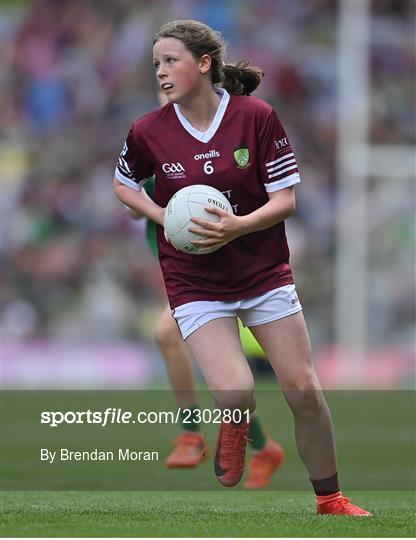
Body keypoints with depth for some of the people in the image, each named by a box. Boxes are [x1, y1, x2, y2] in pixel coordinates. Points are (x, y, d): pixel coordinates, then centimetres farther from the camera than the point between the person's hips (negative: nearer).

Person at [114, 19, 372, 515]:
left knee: (304, 391, 0)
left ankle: (330, 500, 18)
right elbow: (124, 184, 12)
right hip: (194, 283, -1)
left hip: (264, 269, 1)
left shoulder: (257, 117, -11)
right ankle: (233, 431, 17)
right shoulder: (148, 131, -7)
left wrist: (239, 226, -26)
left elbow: (285, 199, -8)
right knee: (235, 395, -20)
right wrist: (164, 216, -6)